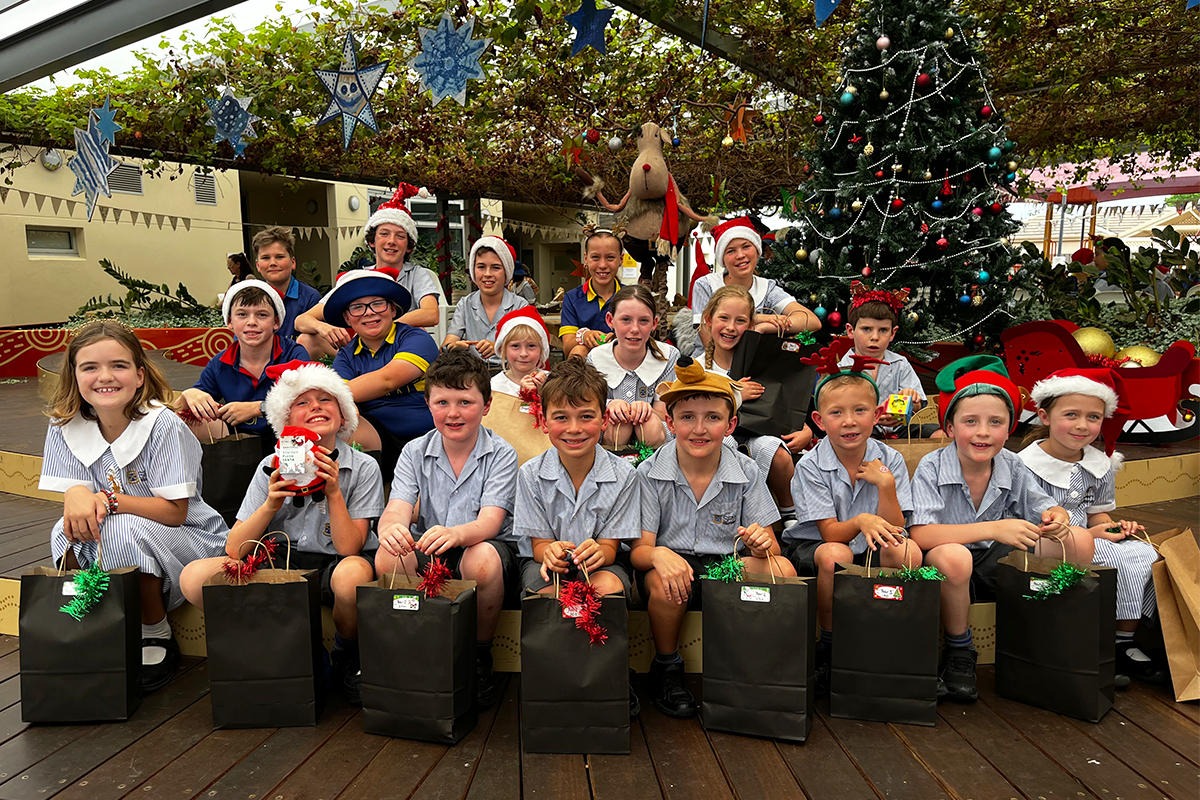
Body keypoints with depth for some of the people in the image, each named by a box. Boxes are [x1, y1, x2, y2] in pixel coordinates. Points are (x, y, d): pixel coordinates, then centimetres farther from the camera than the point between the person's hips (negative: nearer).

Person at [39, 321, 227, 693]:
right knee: (69, 532, -23)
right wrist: (76, 496, -31)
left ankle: (157, 638, -7)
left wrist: (107, 500, -31)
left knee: (125, 531, -32)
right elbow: (75, 499, -7)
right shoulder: (66, 428, -4)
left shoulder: (163, 425, -19)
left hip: (186, 541, -4)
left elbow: (174, 512, -19)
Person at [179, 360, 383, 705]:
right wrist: (271, 505, -17)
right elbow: (234, 550, -3)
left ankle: (347, 661, -5)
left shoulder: (363, 468, -5)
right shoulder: (272, 467, 2)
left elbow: (350, 548, -13)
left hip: (333, 566, -3)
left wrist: (334, 492, -21)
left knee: (353, 574, -39)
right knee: (194, 577, -19)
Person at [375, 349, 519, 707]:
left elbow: (489, 522, -20)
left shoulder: (501, 454, -7)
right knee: (388, 556, -29)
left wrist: (455, 534, -44)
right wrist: (391, 528, -38)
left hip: (487, 546, -2)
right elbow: (396, 510, -11)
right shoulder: (415, 452, 2)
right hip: (428, 553, 3)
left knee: (482, 558, -37)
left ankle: (481, 658, -9)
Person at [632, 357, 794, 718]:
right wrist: (659, 555, -35)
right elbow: (638, 551, -10)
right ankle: (666, 670, -4)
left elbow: (769, 545, -1)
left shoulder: (745, 472, -1)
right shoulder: (649, 473, -7)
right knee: (665, 579, -35)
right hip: (672, 565, -1)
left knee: (782, 568, -26)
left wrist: (760, 543, -27)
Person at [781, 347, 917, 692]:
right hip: (810, 549, -3)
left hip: (870, 555, 3)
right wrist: (861, 522, -39)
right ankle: (828, 646, -12)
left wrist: (885, 484, -22)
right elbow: (831, 534, -17)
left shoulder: (889, 460, -5)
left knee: (908, 550, -26)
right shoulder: (810, 466, -13)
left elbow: (891, 531, -8)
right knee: (836, 555, -36)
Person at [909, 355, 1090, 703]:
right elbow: (920, 534, -29)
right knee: (952, 556, -40)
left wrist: (1056, 518, -24)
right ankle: (959, 651, -10)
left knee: (1080, 544, -7)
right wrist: (994, 529, -36)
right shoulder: (932, 467, -18)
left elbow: (1046, 509, 2)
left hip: (993, 563, 5)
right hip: (942, 569, -5)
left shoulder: (1013, 468, -3)